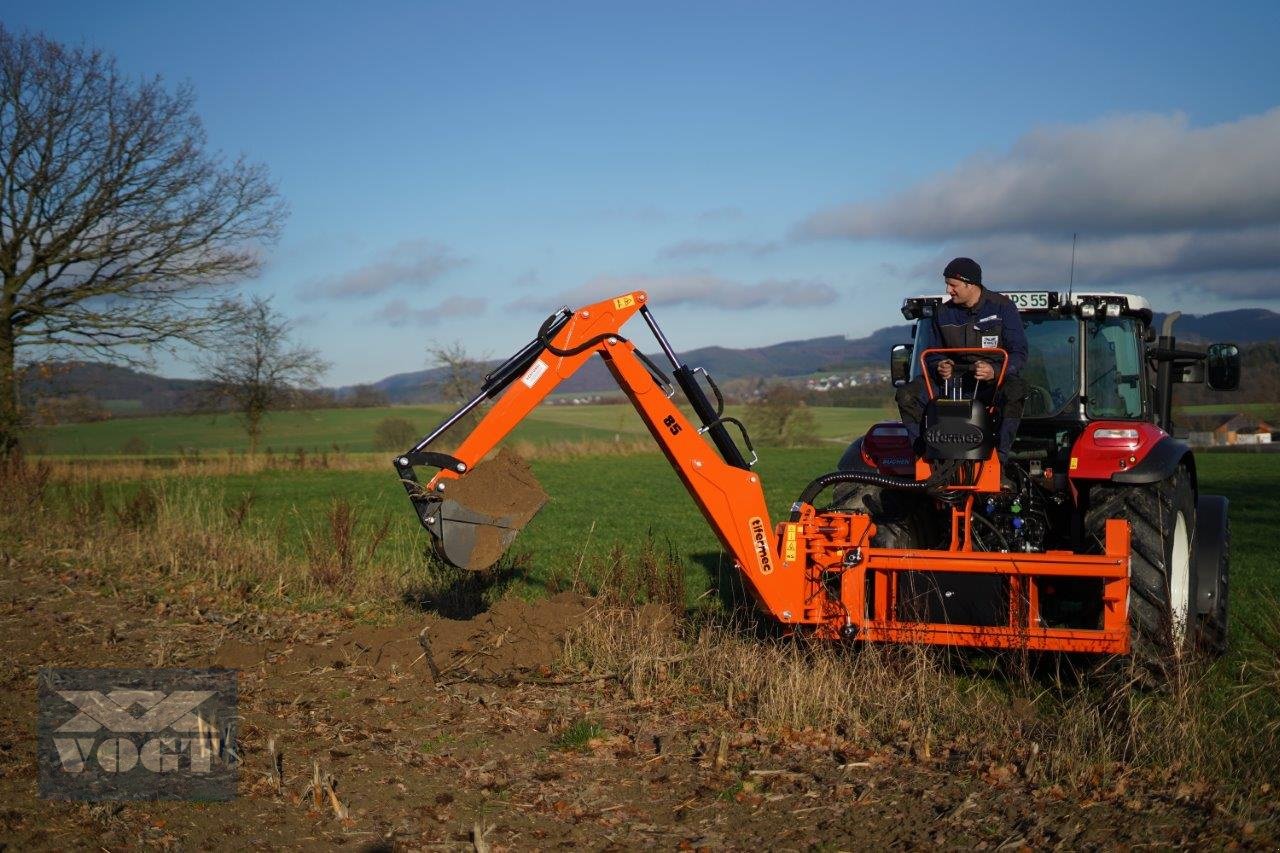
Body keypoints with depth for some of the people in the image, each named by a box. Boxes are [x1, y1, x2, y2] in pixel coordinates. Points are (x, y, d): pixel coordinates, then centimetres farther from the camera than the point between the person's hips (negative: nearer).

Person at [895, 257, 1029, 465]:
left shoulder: (1002, 307, -6)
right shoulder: (944, 313, 6)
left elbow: (1019, 352, -9)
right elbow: (935, 353, 13)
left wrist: (995, 371, -30)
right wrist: (939, 366, -13)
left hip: (996, 379, -4)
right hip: (955, 379, 4)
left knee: (1014, 390, -40)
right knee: (907, 394, -18)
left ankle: (999, 460, -34)